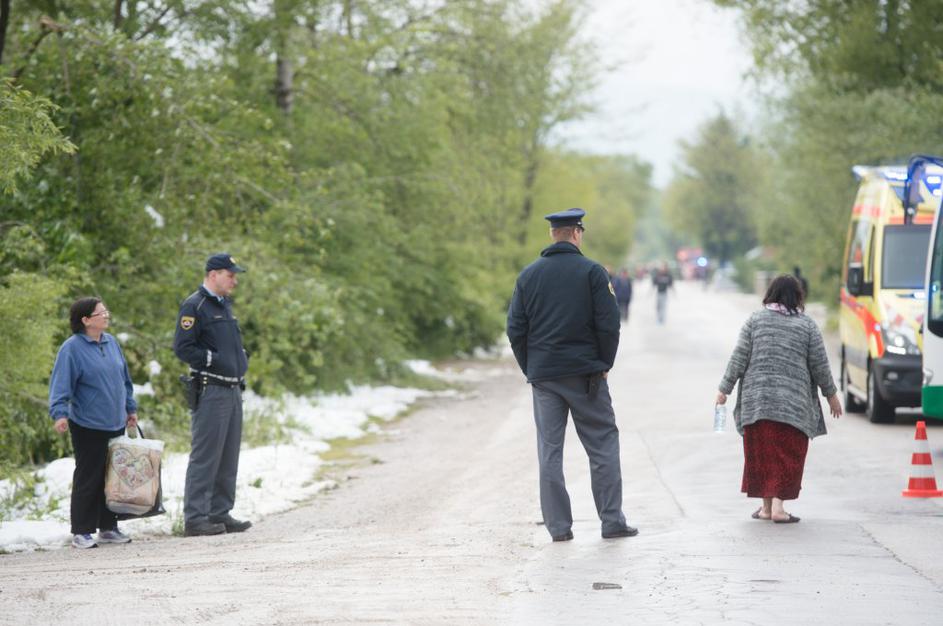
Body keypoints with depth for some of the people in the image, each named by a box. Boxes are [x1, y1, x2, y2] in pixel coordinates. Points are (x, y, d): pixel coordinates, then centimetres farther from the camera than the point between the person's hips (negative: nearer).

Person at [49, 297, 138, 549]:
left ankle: (108, 527, 20)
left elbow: (124, 379, 19)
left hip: (115, 425, 7)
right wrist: (59, 413, -27)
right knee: (88, 479, -3)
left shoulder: (111, 342, 10)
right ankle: (81, 532, 4)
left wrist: (130, 408, 21)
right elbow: (60, 384, -16)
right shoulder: (72, 348, -11)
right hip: (88, 427, -7)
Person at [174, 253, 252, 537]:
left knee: (228, 457, 11)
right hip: (210, 392, -9)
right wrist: (215, 360, -18)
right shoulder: (194, 306, -10)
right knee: (205, 456, -9)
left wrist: (242, 359, 13)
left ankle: (220, 513, 18)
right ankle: (195, 518, -7)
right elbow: (182, 348, -16)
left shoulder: (225, 305, 19)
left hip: (233, 390, 9)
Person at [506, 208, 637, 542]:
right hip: (586, 373, -3)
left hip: (543, 374, 3)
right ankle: (612, 521, 3)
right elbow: (609, 324, -8)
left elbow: (515, 329, 5)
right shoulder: (593, 272, -5)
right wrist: (604, 364, 4)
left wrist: (530, 369, 12)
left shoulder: (528, 275, 5)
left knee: (549, 451, 5)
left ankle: (558, 526, 3)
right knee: (603, 445, 5)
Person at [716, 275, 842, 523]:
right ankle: (778, 505, -8)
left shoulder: (755, 320, 5)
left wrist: (724, 389, 8)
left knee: (761, 453, 9)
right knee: (787, 454, 2)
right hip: (793, 402, -1)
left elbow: (739, 358, 2)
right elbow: (820, 365, 5)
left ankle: (766, 505, 13)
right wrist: (831, 394, 17)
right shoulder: (807, 325, 3)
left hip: (756, 398, 1)